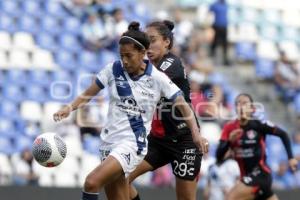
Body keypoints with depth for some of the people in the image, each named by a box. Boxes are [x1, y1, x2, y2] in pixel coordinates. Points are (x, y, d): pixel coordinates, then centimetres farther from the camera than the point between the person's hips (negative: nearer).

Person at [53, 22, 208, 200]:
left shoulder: (157, 78, -6)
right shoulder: (113, 70, 1)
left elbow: (183, 105, -3)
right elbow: (88, 94, 7)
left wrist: (196, 133, -16)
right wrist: (70, 108, -11)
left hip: (133, 143, -4)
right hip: (109, 141, 5)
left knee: (92, 183, -24)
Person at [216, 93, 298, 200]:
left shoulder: (258, 125, -11)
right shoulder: (229, 128, 1)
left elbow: (283, 134, 1)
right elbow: (219, 156, -2)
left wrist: (291, 158, -5)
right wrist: (229, 141, -19)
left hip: (260, 174, -6)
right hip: (247, 177, 6)